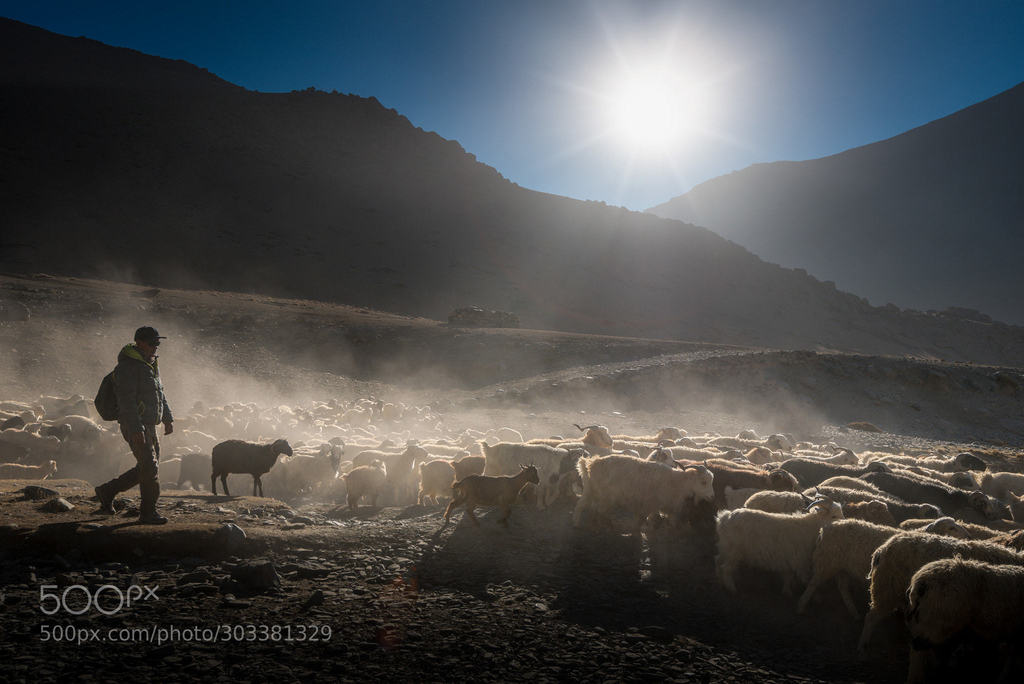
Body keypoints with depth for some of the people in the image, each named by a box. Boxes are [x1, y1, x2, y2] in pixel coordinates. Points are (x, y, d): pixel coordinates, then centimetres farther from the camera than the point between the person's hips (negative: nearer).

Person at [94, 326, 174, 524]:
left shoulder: (151, 363, 15)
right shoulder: (127, 366, -16)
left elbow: (159, 393, 24)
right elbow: (127, 400, -22)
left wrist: (168, 418, 20)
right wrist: (136, 429, -27)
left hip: (148, 426, 10)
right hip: (135, 427, -9)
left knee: (147, 468, 13)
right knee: (149, 467, -8)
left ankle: (107, 491, 26)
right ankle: (148, 513, 1)